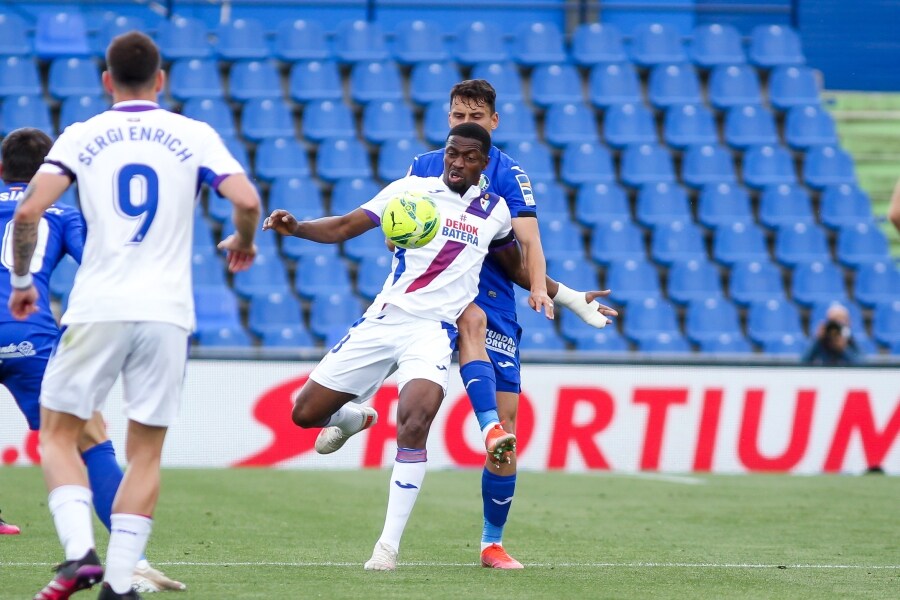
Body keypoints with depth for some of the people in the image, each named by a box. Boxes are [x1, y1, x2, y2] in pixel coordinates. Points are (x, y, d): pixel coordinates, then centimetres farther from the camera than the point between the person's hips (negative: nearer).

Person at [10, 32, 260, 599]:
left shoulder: (81, 137, 5)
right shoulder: (195, 136, 6)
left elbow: (28, 213, -5)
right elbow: (247, 200, -5)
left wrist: (20, 281, 10)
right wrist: (242, 243, 16)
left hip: (97, 311, -1)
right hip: (166, 312, 1)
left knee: (59, 432, 12)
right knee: (146, 452, 9)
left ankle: (80, 551, -8)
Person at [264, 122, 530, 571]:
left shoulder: (496, 212, 9)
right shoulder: (411, 190, 3)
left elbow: (516, 265, 28)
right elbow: (345, 227, -3)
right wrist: (297, 228, -19)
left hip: (432, 331, -1)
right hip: (381, 321, 2)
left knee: (414, 423, -27)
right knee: (305, 414, 2)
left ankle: (389, 545, -20)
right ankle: (356, 418, 41)